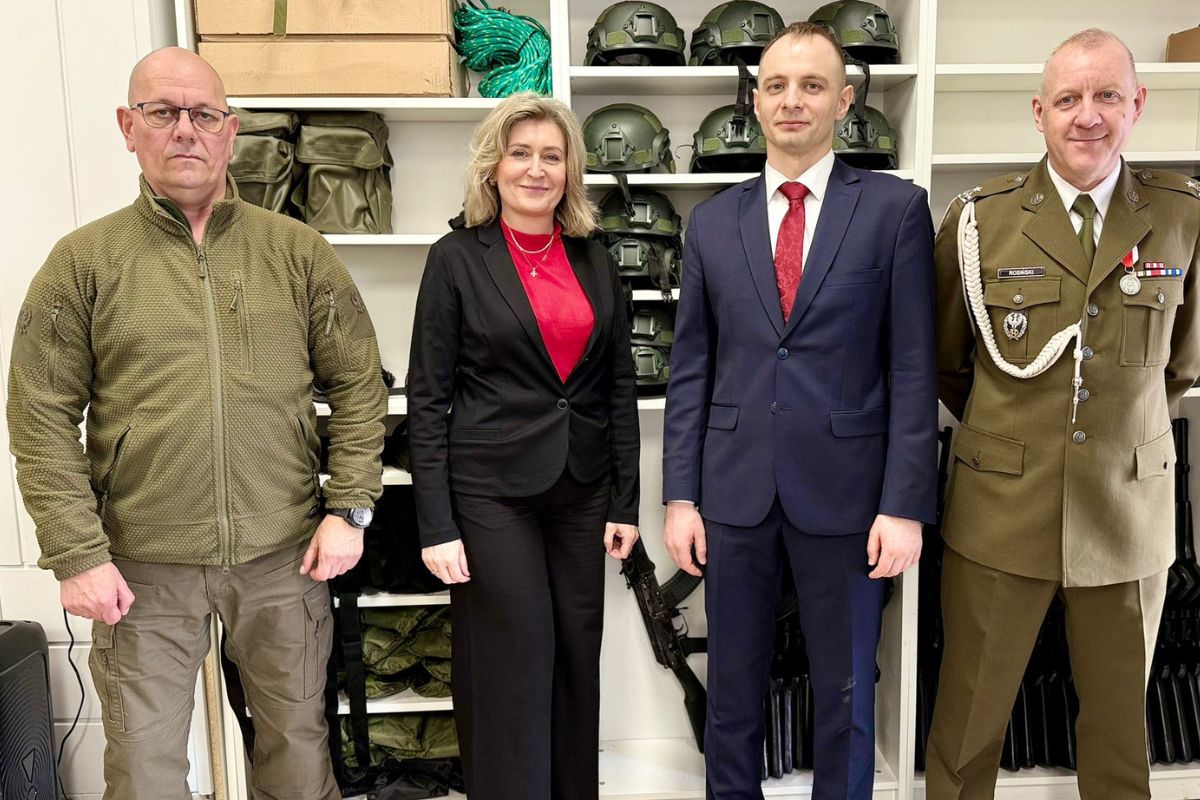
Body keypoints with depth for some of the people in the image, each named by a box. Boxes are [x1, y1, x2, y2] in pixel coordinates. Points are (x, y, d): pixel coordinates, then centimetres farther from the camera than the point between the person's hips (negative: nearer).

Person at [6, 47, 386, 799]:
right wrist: (77, 554, -7)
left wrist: (349, 509, -3)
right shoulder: (83, 261, 0)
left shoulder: (299, 251, 2)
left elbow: (360, 383, 3)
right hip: (142, 566, 0)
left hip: (285, 555, 1)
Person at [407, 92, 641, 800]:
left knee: (578, 660, 12)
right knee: (514, 668, 2)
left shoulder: (595, 261, 8)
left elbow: (620, 388, 9)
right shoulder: (457, 258, -4)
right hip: (491, 490, -4)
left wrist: (626, 502, 5)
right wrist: (437, 526, -10)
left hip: (582, 490, 4)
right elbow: (428, 399, -6)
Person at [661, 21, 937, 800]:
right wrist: (681, 496, 2)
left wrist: (905, 504, -9)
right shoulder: (713, 221, 7)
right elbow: (691, 369, 6)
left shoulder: (895, 208, -1)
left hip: (844, 491, -2)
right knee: (733, 687, 15)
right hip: (735, 492, 3)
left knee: (845, 695, 12)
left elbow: (913, 368, -4)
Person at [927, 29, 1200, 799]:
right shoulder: (980, 220, -4)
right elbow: (943, 360, 8)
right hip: (1001, 510, -1)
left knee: (1120, 721, 16)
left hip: (1129, 512, 2)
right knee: (971, 718, 8)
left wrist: (1127, 435, 14)